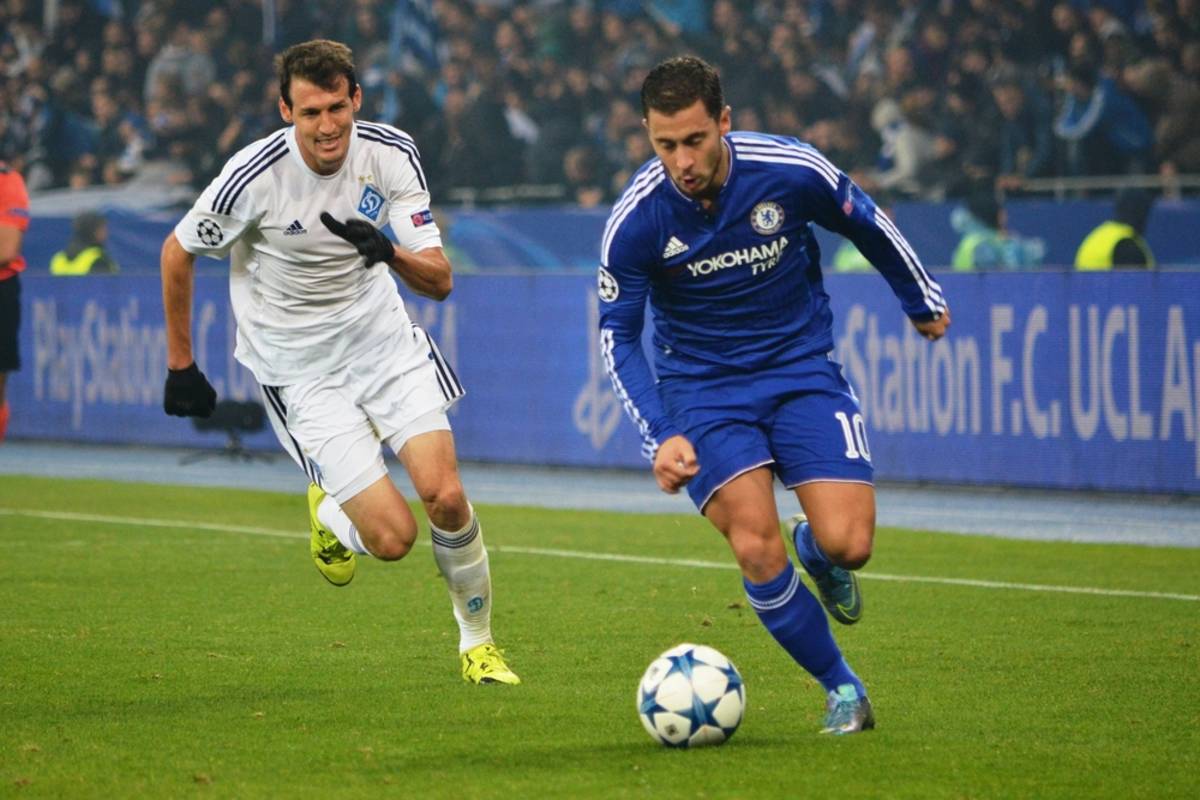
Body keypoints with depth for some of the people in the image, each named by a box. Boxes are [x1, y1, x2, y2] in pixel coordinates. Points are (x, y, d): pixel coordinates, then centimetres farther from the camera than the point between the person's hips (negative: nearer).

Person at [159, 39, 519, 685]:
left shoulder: (391, 154, -11)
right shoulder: (255, 177, -21)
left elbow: (439, 282, -11)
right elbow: (177, 252, -2)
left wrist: (391, 254, -34)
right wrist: (180, 366, 3)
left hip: (385, 341, 3)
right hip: (301, 373, -3)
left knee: (445, 497, -15)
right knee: (393, 537, -13)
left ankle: (477, 641, 10)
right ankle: (331, 514, 24)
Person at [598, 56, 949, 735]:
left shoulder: (792, 171, -17)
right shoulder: (637, 219, -17)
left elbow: (868, 225, 4)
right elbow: (617, 334, -7)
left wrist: (923, 301, 19)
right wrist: (661, 436, -19)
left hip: (802, 367, 0)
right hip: (702, 388, 0)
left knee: (848, 544, -16)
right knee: (757, 548, -19)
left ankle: (815, 550, 23)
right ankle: (843, 690, 1)